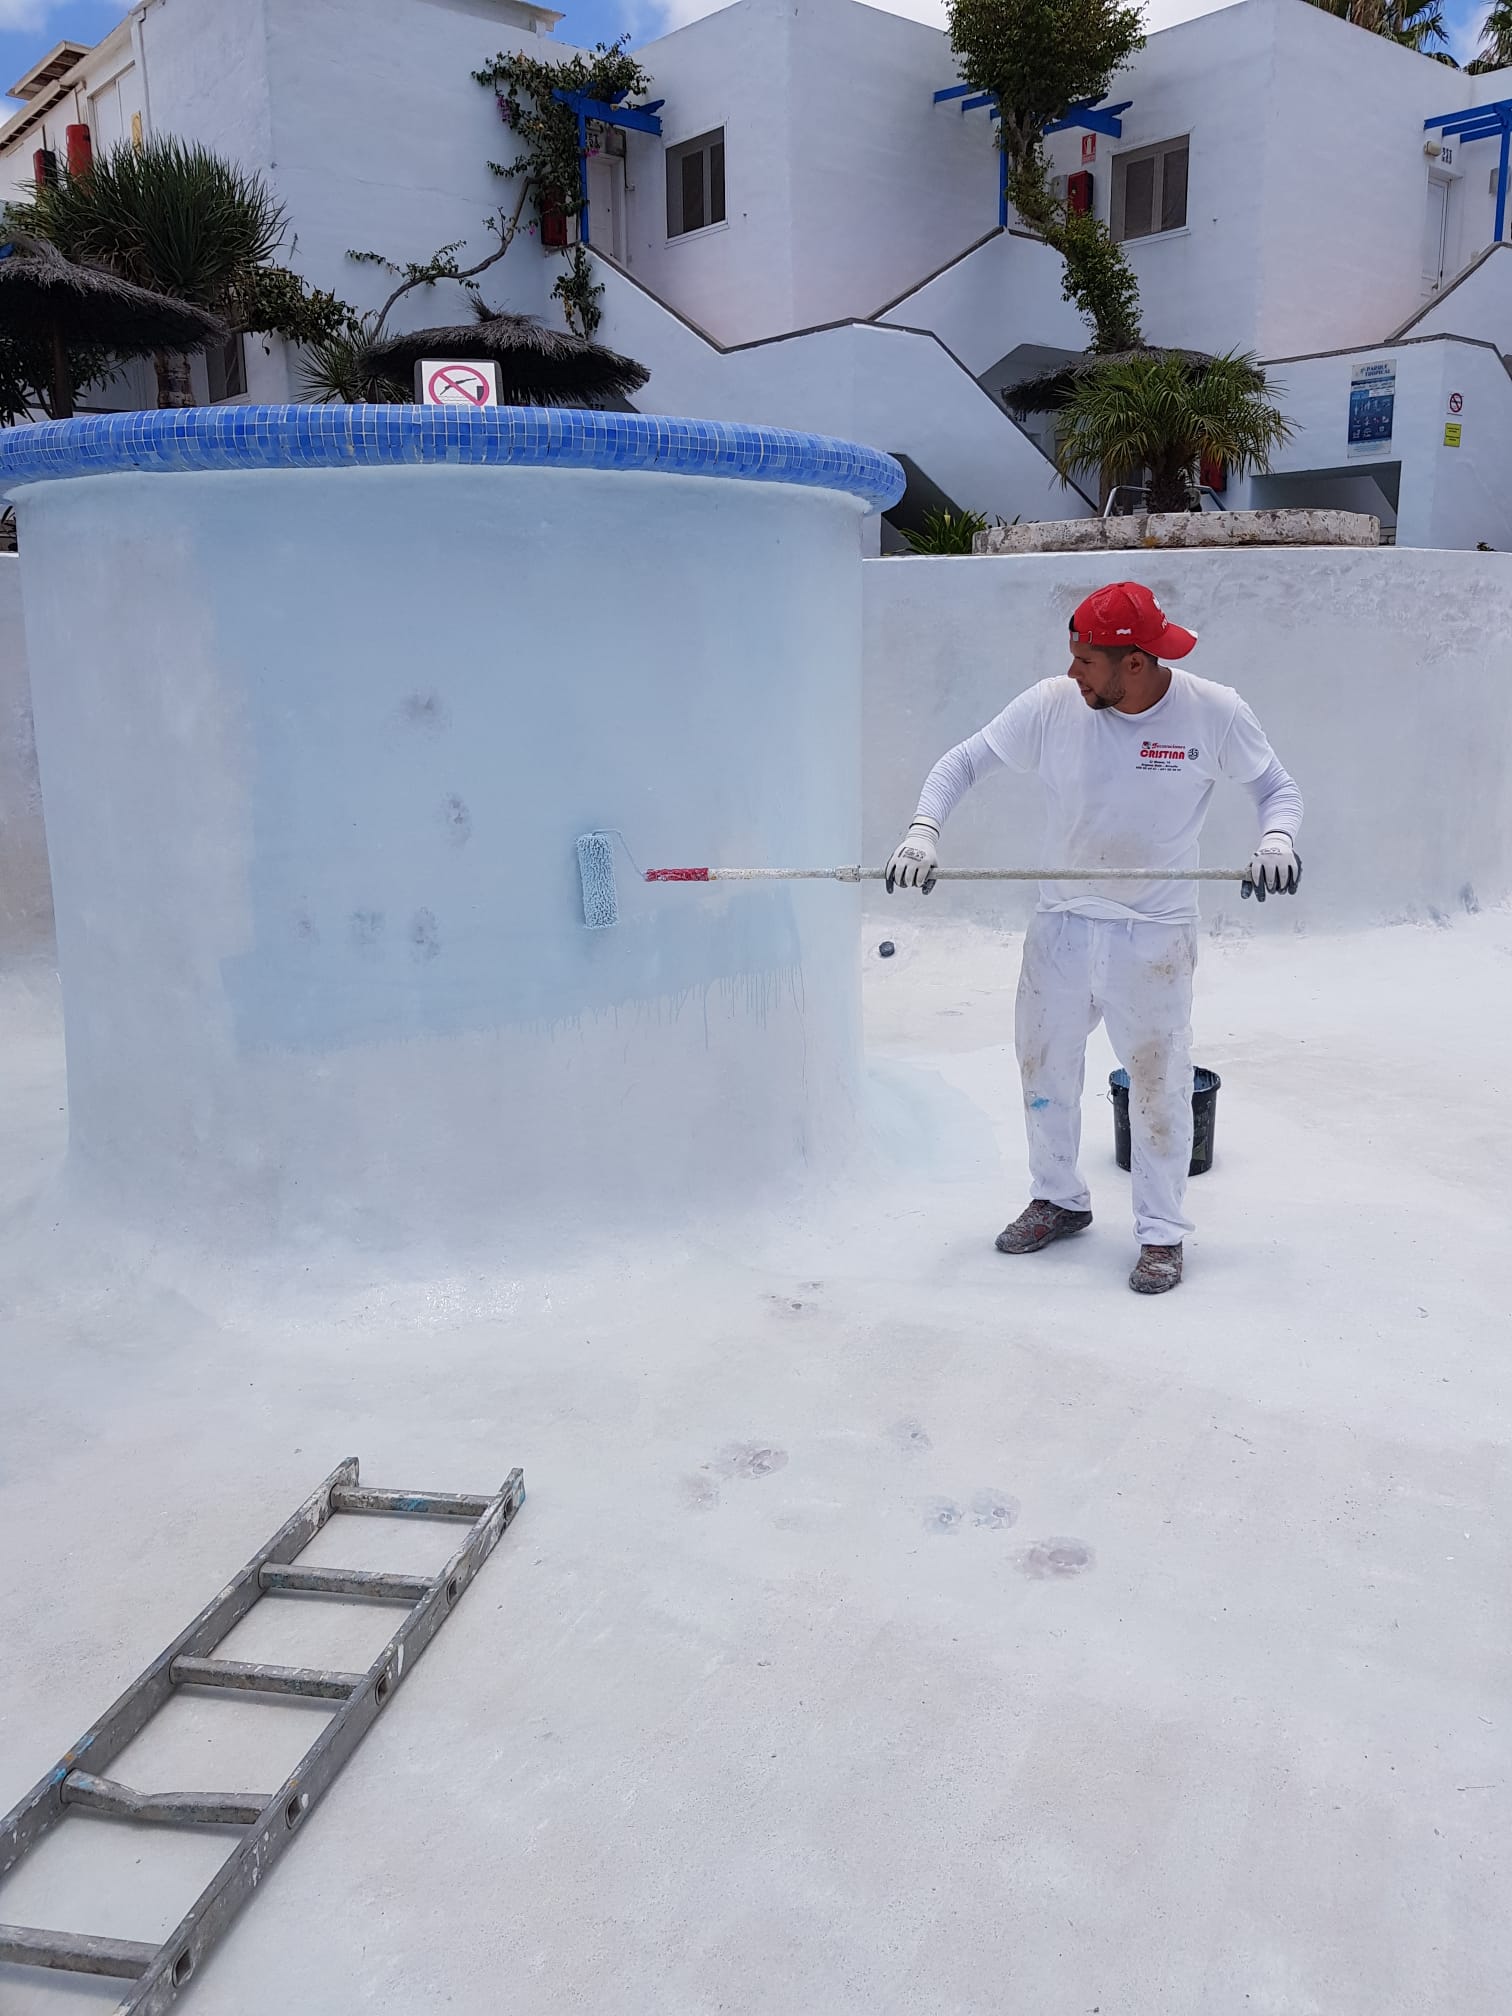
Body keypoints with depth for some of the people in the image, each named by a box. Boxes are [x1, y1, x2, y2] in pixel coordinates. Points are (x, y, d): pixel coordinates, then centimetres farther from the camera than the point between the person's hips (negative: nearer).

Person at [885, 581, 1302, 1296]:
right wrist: (924, 827, -18)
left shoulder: (1215, 713, -11)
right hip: (1063, 923, 3)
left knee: (1158, 1080, 2)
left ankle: (1162, 1232, 20)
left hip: (1157, 934, -2)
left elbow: (1277, 788, 2)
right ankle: (1059, 1199, 34)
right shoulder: (1052, 705, -9)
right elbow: (963, 762, -1)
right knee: (1043, 1063, 12)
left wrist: (1278, 837, -19)